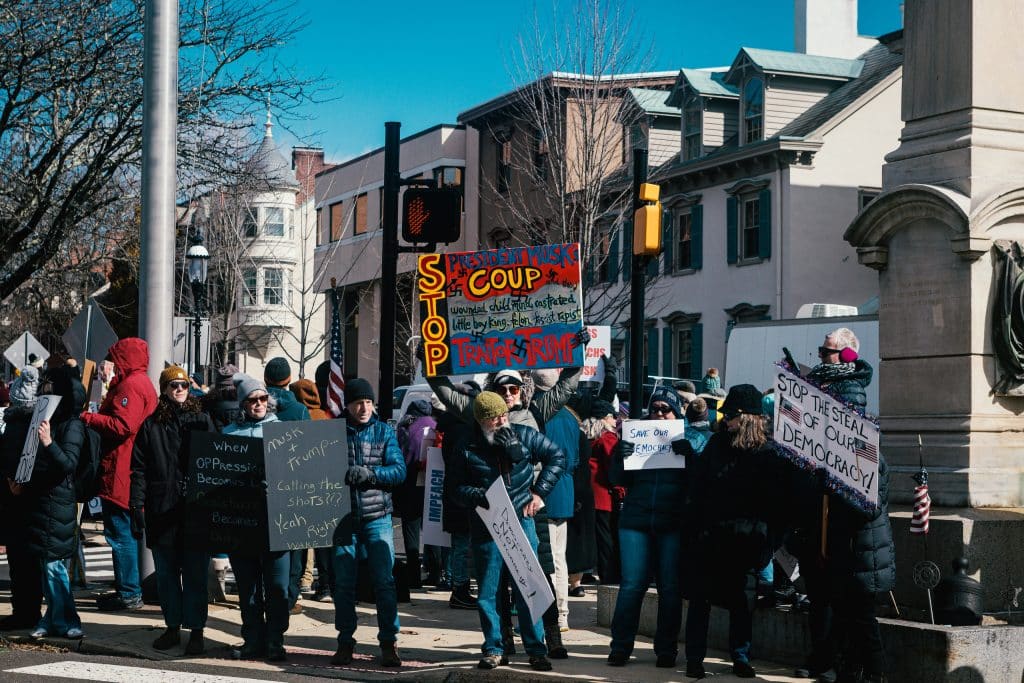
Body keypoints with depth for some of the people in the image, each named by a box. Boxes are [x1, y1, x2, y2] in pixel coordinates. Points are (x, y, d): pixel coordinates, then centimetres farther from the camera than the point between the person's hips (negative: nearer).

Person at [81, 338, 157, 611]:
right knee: (126, 532, 16)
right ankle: (128, 589, 23)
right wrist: (95, 417, 10)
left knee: (120, 533, -6)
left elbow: (123, 425, -24)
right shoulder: (143, 383, 20)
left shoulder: (131, 385, -14)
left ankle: (128, 593, -3)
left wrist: (88, 418, -15)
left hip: (119, 474, -11)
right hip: (130, 473, 11)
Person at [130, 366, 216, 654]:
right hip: (162, 511, 2)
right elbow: (139, 468, 5)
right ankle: (172, 627, 18)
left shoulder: (203, 421, 6)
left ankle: (196, 630, 5)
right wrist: (136, 506, -4)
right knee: (166, 573, 8)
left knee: (195, 573, 0)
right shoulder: (151, 425, 8)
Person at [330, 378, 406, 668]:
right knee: (344, 583, 6)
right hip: (343, 516, 1)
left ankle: (389, 643, 7)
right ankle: (345, 642, 16)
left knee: (384, 581, -1)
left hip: (377, 517, 0)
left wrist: (369, 473, -19)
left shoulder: (384, 432, 4)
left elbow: (399, 470, -4)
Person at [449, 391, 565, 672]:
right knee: (487, 591, 4)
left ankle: (536, 649, 8)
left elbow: (556, 456, 10)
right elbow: (457, 489, 5)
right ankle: (494, 649, 16)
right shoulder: (468, 449, 2)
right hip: (486, 527, 1)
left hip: (521, 522, -1)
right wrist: (480, 496, -15)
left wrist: (539, 492, 4)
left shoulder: (524, 435, 1)